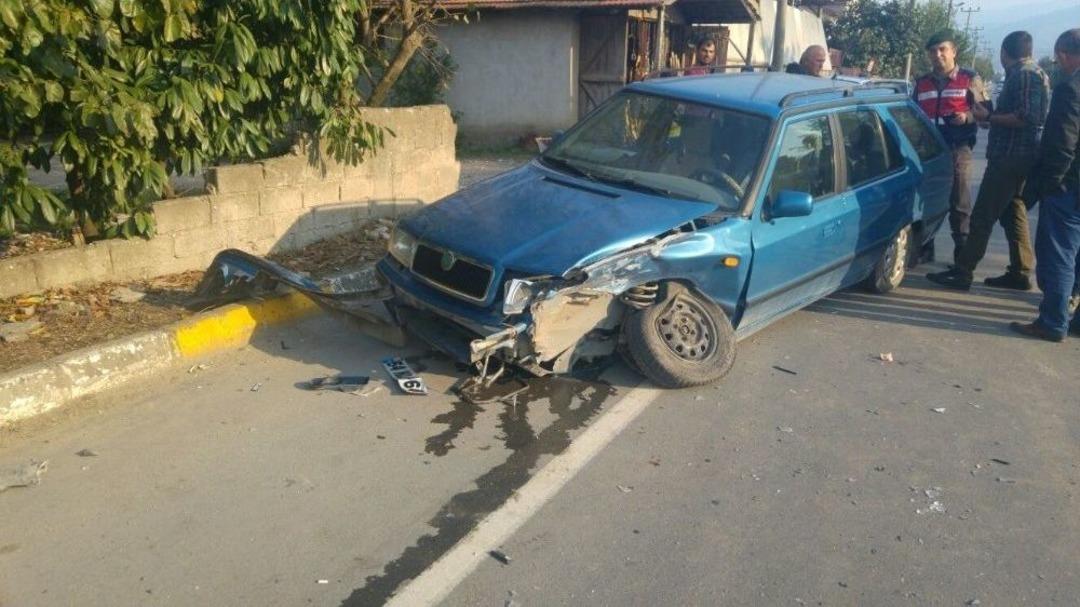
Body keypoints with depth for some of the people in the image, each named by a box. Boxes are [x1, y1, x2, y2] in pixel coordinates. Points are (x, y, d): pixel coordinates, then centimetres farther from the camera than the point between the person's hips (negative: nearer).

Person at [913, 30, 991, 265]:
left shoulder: (970, 79, 5)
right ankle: (924, 249, 15)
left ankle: (963, 254, 7)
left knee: (959, 202, 0)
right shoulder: (922, 82, 15)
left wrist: (967, 116, -16)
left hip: (957, 149, -3)